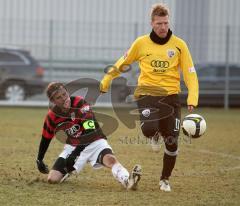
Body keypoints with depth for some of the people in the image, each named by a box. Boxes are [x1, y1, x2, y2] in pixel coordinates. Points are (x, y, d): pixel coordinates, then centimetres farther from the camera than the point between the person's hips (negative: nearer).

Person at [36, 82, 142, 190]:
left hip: (94, 142, -4)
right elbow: (46, 138, 12)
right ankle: (67, 171, 24)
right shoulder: (52, 116, -7)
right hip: (73, 146, 4)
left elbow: (90, 131, -27)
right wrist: (39, 160, 18)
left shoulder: (79, 103, -20)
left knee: (110, 159, -36)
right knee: (52, 179, -10)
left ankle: (127, 181, -61)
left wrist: (75, 153, -32)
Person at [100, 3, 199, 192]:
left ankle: (165, 180, 22)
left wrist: (192, 100, -12)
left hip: (170, 95, 1)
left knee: (171, 142, -3)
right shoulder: (141, 43, 1)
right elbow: (124, 63, 17)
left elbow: (190, 73, 0)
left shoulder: (179, 45, 1)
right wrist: (106, 80, 22)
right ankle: (155, 134, 13)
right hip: (147, 93, -1)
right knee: (148, 129, -28)